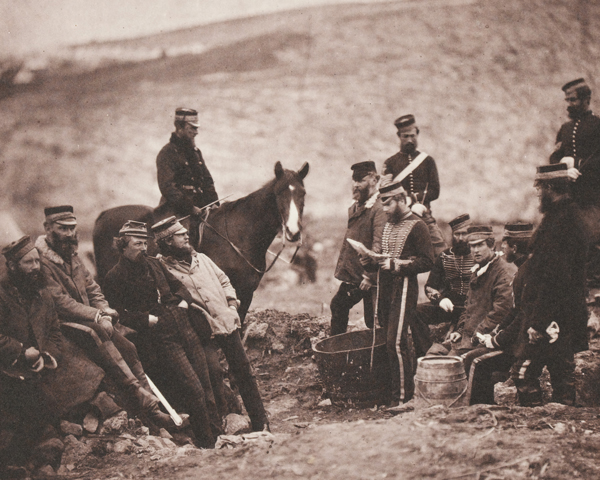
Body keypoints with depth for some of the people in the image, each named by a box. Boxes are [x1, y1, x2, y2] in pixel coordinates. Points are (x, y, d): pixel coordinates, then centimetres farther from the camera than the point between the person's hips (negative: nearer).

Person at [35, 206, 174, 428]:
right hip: (64, 324, -8)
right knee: (102, 343, -26)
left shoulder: (72, 256, 15)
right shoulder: (42, 260, -13)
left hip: (90, 319, 8)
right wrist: (95, 316, -21)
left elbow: (92, 288, 18)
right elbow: (58, 301, -19)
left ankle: (149, 407, -7)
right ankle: (142, 400, -24)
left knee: (127, 347, -8)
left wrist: (103, 311, -2)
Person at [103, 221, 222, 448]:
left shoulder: (153, 264, 18)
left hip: (186, 331, 7)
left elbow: (178, 286, 26)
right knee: (195, 390, -11)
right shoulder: (115, 277, -2)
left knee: (206, 386, 6)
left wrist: (183, 301, 6)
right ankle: (208, 444, 1)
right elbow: (119, 313, -10)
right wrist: (147, 319, -17)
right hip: (162, 340, -7)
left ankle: (218, 436, 14)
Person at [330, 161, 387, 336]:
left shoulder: (379, 209, -17)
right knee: (338, 305, 20)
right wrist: (340, 267, 17)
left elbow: (378, 246, -25)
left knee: (373, 320, -3)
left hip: (367, 277, -10)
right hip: (351, 275, 10)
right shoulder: (354, 208, 13)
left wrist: (370, 276, -29)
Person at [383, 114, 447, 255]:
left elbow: (434, 192, 7)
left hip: (424, 215, 1)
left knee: (442, 252, -13)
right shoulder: (390, 163, 9)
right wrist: (411, 203, -14)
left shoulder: (427, 161, 13)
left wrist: (413, 196, -10)